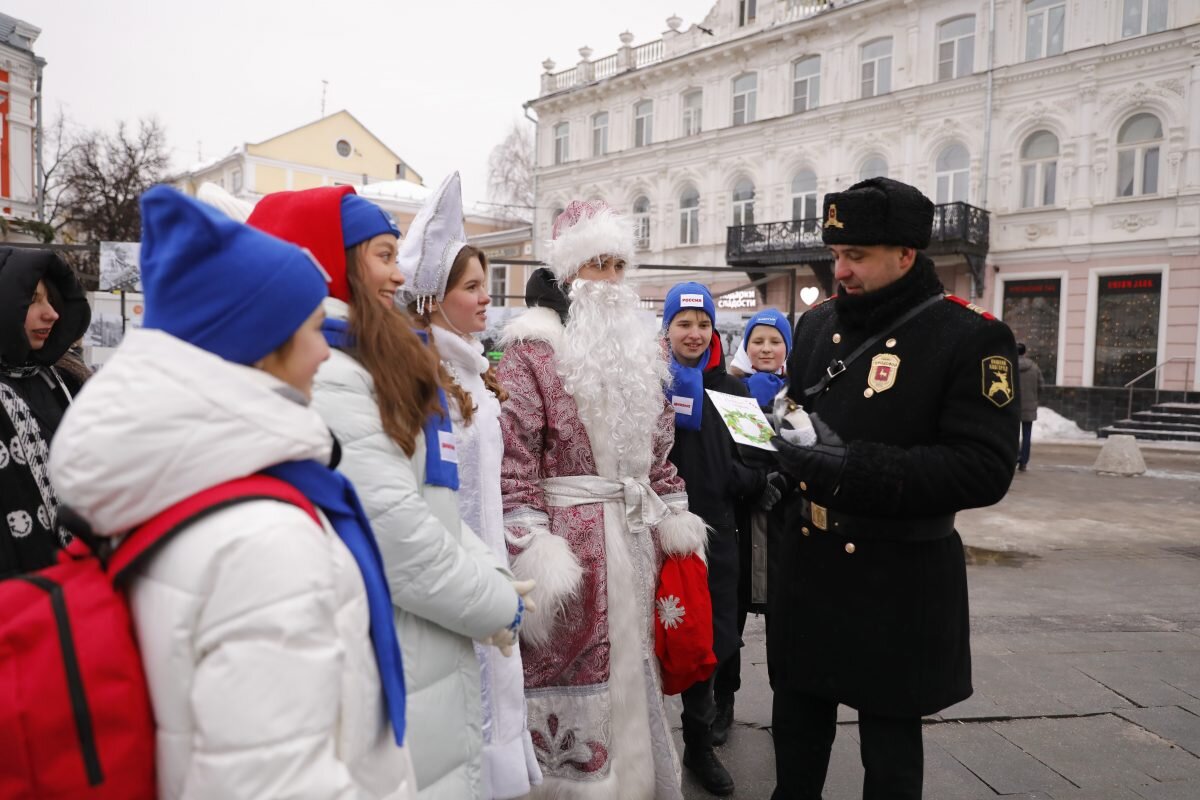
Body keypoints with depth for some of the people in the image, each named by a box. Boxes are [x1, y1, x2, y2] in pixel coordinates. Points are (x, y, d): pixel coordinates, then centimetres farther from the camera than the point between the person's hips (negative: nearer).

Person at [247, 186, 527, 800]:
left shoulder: (376, 369, 12)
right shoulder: (324, 375, -20)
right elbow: (393, 532, -24)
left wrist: (493, 577, 2)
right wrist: (498, 604, -10)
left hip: (419, 661, 10)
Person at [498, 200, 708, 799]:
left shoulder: (638, 347, 13)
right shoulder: (532, 349, -8)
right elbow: (514, 457, -14)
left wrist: (671, 520, 15)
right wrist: (532, 551, -19)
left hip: (634, 535, 6)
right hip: (571, 537, -6)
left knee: (629, 670, 18)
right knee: (571, 677, 6)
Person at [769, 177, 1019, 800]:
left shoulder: (972, 337, -13)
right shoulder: (817, 325, 6)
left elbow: (984, 470, -21)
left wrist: (850, 464, -29)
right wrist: (771, 434, -7)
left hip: (898, 583, -5)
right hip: (808, 567, 5)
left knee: (889, 747, 14)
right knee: (797, 729, 20)